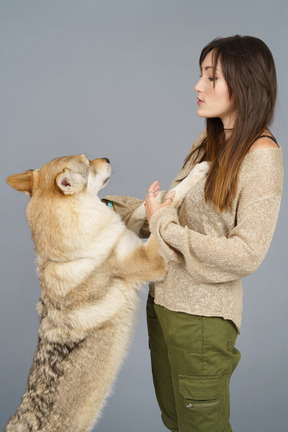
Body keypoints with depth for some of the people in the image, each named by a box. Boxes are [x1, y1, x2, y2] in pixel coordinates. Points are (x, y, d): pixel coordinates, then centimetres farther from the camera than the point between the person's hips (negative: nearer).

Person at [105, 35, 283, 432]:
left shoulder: (262, 157, -17)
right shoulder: (208, 142, 6)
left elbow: (246, 255, -21)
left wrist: (164, 224, -17)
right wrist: (112, 208, 4)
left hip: (203, 316, -7)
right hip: (164, 297, 7)